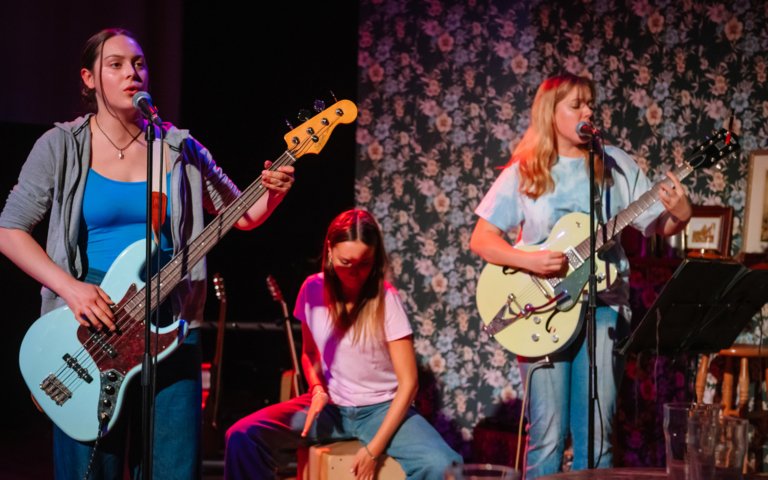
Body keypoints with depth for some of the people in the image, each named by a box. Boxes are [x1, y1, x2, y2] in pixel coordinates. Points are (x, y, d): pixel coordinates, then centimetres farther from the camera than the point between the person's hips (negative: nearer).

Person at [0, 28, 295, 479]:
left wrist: (272, 193, -9)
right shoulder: (62, 147, 0)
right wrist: (70, 287, -14)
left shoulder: (180, 149, 7)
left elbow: (242, 215, 13)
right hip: (90, 325, -2)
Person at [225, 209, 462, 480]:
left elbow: (408, 382, -13)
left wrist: (374, 448, -18)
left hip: (382, 408, -3)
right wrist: (317, 389, -8)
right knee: (243, 436, -21)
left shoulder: (385, 299, -13)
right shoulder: (314, 289, -3)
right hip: (330, 406, 3)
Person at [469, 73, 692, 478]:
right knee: (547, 434, -4)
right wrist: (528, 261, -14)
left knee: (595, 433, -2)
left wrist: (680, 215, -16)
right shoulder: (524, 172, 3)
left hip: (602, 304, 1)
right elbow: (481, 239, 2)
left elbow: (658, 225, 7)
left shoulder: (614, 164, 6)